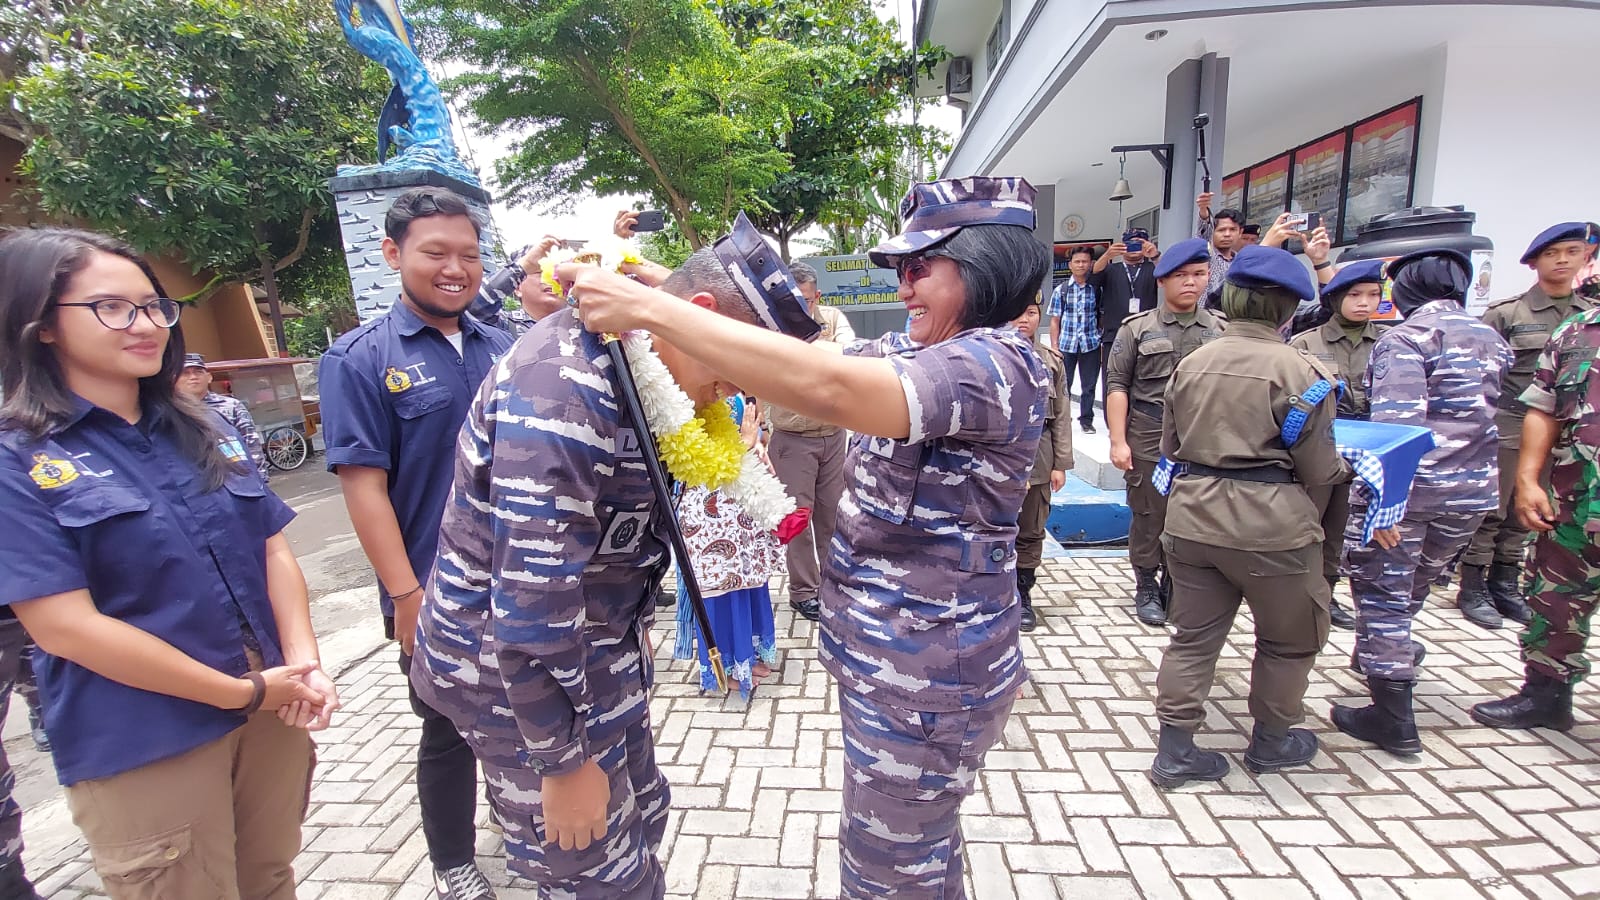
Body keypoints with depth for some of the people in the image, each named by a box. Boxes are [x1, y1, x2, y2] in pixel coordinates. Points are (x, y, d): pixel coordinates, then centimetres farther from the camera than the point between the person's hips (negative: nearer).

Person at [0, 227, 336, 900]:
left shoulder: (206, 431, 7)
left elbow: (273, 550, 5)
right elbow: (65, 626, -16)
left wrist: (304, 664, -8)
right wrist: (244, 692, -15)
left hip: (272, 716, 5)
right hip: (142, 753, -4)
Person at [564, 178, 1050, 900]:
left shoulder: (998, 362, -23)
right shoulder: (908, 351, 6)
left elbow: (826, 388, -36)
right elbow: (812, 370, 0)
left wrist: (650, 310, -33)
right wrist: (659, 305, -9)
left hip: (928, 671, -8)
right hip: (880, 650, 8)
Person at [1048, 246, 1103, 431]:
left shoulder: (1097, 289, 3)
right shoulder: (1060, 290, 3)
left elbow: (1102, 317, 6)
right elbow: (1055, 320, 3)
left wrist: (1103, 338, -1)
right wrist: (1054, 346, -2)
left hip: (1091, 345, 0)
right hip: (1066, 345, 0)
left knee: (1089, 386, 8)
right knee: (1064, 385, 5)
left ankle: (1086, 419, 21)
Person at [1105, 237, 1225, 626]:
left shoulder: (1222, 329, 9)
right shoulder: (1137, 329, 2)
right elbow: (1117, 386, -2)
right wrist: (1118, 441, -9)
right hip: (1148, 444, -2)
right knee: (1148, 518, 7)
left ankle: (1175, 586, 27)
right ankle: (1146, 589, 24)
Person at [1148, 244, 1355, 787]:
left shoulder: (1191, 362, 3)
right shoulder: (1300, 370, -11)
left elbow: (1170, 447, 12)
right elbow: (1318, 470, -5)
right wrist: (1348, 471, 16)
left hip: (1193, 518, 4)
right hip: (1271, 525, -4)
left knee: (1194, 635, 15)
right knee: (1291, 638, 21)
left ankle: (1174, 750, 18)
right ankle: (1271, 741, 37)